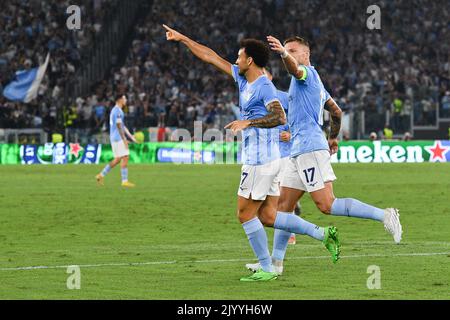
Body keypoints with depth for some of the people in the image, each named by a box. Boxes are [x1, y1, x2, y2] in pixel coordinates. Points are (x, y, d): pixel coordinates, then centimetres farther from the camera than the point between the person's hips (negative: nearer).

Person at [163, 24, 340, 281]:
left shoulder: (264, 87, -14)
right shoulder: (244, 79, 13)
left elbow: (280, 117, -27)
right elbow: (212, 58, 20)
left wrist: (248, 122, -30)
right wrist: (182, 39, 24)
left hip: (260, 161, -9)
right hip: (268, 161, 9)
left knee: (246, 215, -2)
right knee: (268, 217, 6)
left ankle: (267, 269, 3)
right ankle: (322, 233, 4)